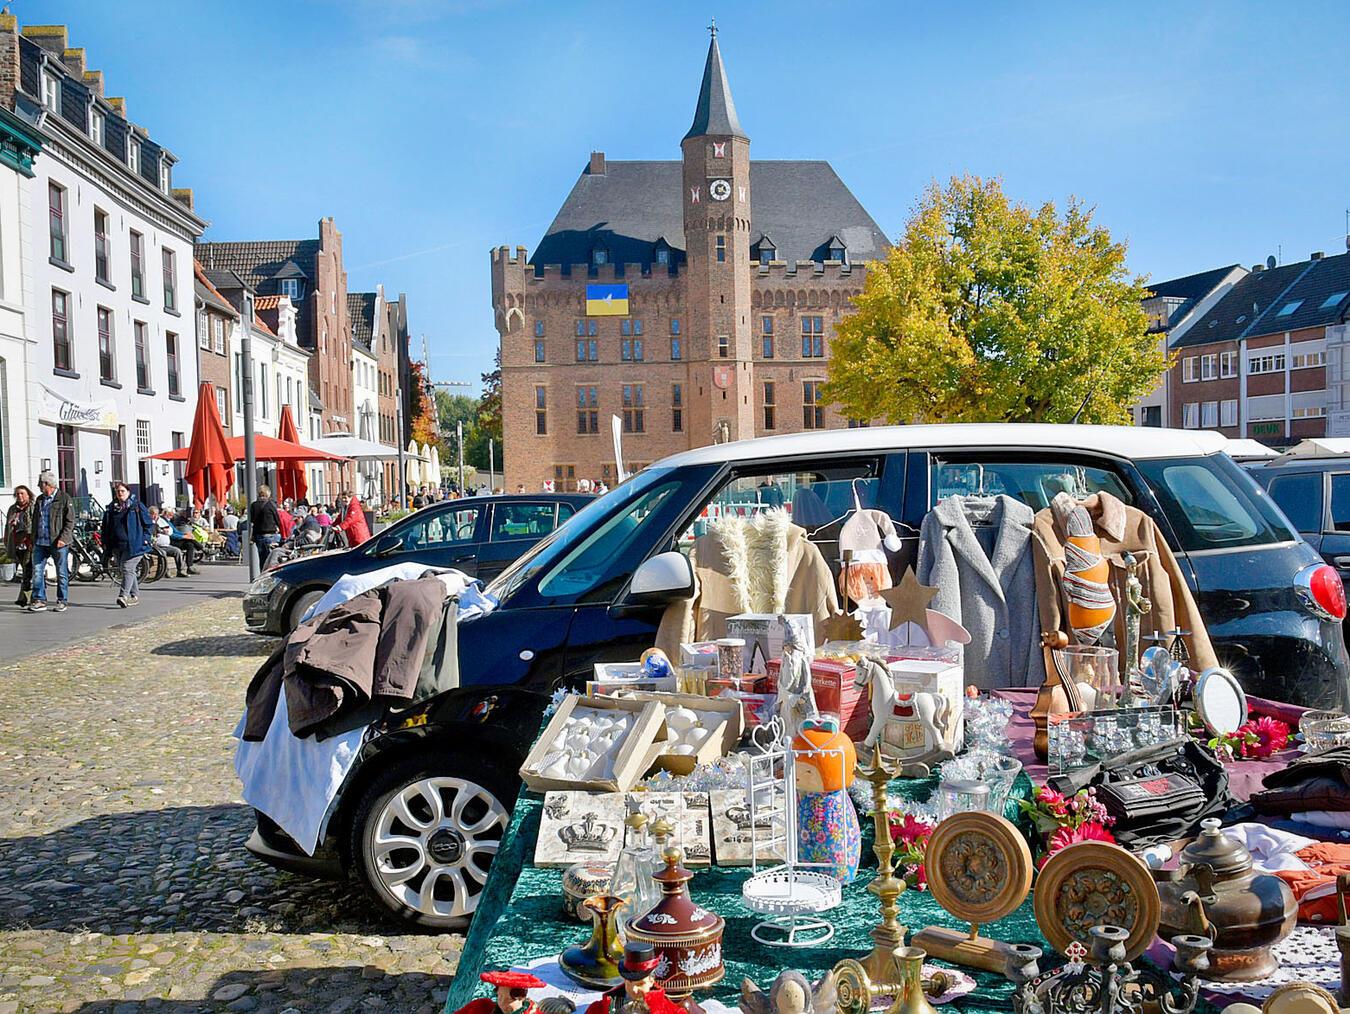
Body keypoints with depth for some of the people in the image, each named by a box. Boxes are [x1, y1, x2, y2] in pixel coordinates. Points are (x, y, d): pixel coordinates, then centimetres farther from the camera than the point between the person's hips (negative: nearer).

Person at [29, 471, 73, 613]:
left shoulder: (64, 498, -4)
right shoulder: (39, 500, 17)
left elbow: (70, 521, -8)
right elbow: (35, 520, 23)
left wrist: (63, 538, -16)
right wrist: (34, 539, 14)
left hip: (58, 543, -6)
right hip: (40, 543, 6)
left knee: (62, 573, 2)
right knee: (37, 571, -1)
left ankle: (61, 601, 9)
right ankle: (39, 600, 4)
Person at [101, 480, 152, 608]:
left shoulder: (137, 506, 3)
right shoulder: (111, 508, 15)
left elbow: (147, 523, 3)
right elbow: (106, 526, 20)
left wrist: (145, 538, -5)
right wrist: (105, 542, 12)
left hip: (133, 544, -6)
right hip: (117, 546, 6)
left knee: (127, 569, -15)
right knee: (124, 570, 9)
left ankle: (123, 596, -22)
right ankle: (134, 596, 18)